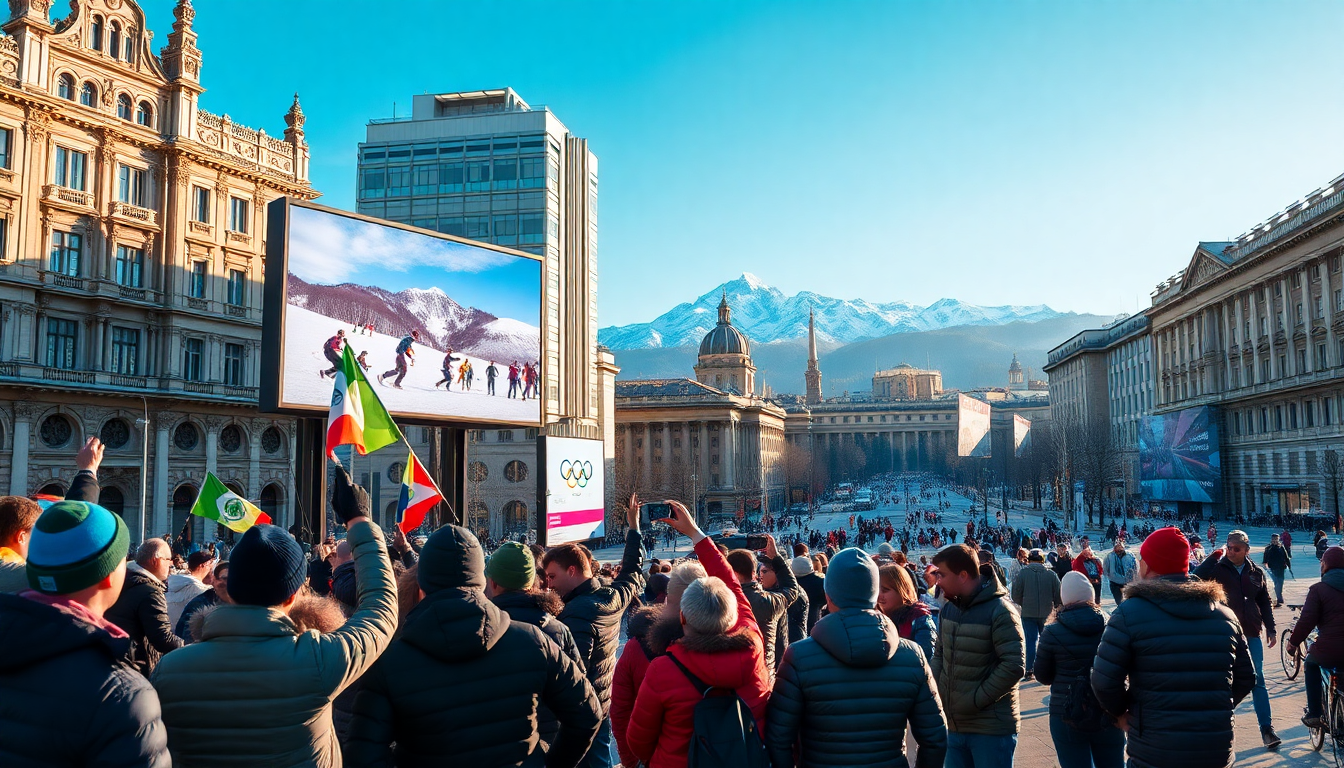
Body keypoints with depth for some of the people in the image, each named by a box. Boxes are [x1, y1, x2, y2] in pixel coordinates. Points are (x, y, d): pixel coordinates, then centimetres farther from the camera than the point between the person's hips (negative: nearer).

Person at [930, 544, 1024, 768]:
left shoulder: (999, 611, -15)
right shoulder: (949, 607, 8)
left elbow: (1014, 666, -20)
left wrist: (975, 700, -18)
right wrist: (936, 689, -1)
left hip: (992, 728, -7)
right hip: (954, 724, 7)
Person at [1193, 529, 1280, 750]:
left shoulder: (1256, 572, 6)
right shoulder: (1218, 568, -4)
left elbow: (1265, 603, 12)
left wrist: (1271, 630, 9)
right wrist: (1214, 556, -25)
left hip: (1252, 633, 2)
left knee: (1258, 681, 4)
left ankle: (1267, 728, 8)